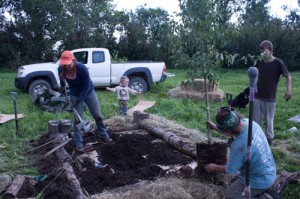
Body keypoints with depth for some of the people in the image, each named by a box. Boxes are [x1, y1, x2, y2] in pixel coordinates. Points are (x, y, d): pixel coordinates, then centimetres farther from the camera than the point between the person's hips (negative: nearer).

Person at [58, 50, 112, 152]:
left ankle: (103, 134, 30)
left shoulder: (82, 68, -33)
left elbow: (86, 86, -25)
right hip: (75, 95, 2)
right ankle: (78, 142, 11)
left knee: (97, 115, 8)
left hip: (88, 92, -1)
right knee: (77, 119, -1)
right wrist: (63, 87, 11)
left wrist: (78, 101, -24)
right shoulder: (61, 69, -22)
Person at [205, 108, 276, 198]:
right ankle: (264, 190, 17)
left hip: (261, 181, -8)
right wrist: (215, 128, 15)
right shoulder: (248, 122, -15)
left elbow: (229, 171, -15)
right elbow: (233, 132, 11)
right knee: (234, 181, 24)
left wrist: (215, 168, 2)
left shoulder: (238, 145, -36)